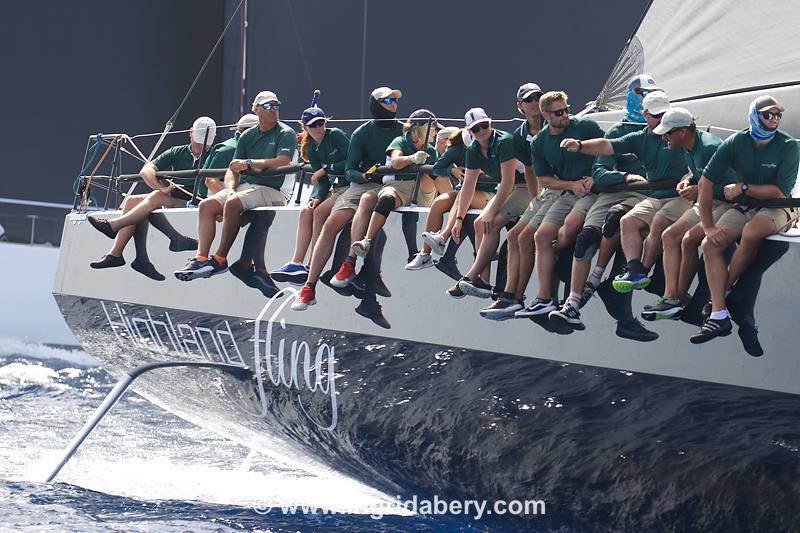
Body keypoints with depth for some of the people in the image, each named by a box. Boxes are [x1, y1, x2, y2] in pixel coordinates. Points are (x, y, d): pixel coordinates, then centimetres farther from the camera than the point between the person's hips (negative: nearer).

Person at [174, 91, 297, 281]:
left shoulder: (286, 134, 0)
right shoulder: (247, 136, 17)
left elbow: (282, 162, -17)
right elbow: (233, 169, 13)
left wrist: (249, 164, -16)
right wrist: (230, 189, -8)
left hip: (269, 190, -7)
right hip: (243, 186, 7)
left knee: (233, 203, -33)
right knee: (206, 205, -15)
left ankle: (220, 259, -27)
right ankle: (201, 258, -25)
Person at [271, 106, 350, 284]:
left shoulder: (336, 136, -7)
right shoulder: (311, 150, 12)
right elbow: (322, 182, 7)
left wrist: (326, 168, -11)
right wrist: (316, 198, -12)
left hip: (351, 186, -7)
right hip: (334, 188, 7)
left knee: (320, 212, -24)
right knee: (306, 212, -13)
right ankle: (296, 264, -20)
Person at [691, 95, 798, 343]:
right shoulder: (735, 143, -6)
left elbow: (779, 192, -16)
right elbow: (706, 181, -8)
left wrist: (743, 188, -14)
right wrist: (708, 227, -13)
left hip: (776, 209, -4)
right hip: (744, 208, 4)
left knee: (750, 232, -36)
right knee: (710, 244, -20)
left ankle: (725, 291, -17)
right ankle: (718, 316, -25)